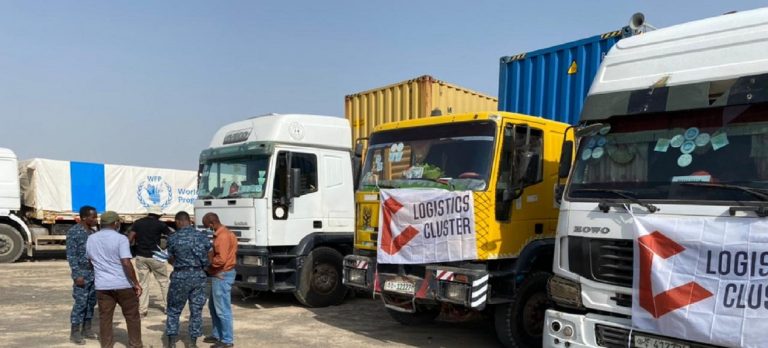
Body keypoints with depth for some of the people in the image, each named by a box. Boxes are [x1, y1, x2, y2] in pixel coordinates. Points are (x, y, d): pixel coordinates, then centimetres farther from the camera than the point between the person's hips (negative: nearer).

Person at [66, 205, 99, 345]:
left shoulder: (92, 232, 11)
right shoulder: (74, 232, -10)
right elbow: (71, 255, -13)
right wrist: (77, 275, -18)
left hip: (94, 273, 7)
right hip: (82, 273, -7)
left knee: (91, 302, 11)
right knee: (80, 303, -3)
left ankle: (87, 329, 22)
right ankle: (74, 333, 7)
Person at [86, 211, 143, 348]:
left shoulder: (91, 239, 7)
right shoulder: (120, 239, -13)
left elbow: (90, 260, 17)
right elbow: (126, 263, -20)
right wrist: (136, 283, -14)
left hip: (102, 285, 4)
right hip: (123, 285, -4)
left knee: (105, 317, 9)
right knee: (132, 316, 9)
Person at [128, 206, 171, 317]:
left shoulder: (137, 222, 5)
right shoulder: (160, 224, -4)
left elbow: (130, 238, -2)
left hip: (140, 256, 3)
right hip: (155, 256, -3)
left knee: (143, 283, 9)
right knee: (163, 281, 12)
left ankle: (142, 310, 6)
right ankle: (167, 306, 15)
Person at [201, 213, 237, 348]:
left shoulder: (222, 236, -22)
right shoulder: (221, 233, 12)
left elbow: (221, 259, -28)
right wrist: (209, 254, 3)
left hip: (222, 276, -11)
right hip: (219, 275, 11)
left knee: (222, 309, -3)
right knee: (213, 306, 20)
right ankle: (217, 335, 31)